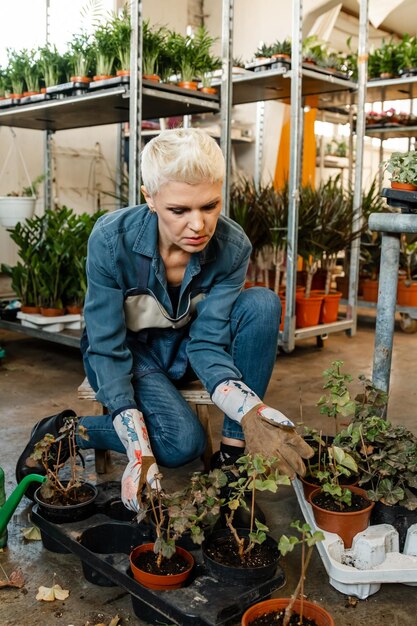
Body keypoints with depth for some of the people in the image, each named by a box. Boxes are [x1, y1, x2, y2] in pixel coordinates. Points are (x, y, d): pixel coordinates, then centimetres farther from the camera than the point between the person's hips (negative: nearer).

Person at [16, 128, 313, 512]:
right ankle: (63, 431, -5)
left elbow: (207, 343, -23)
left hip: (185, 345, 4)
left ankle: (234, 448, -17)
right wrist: (138, 448, -36)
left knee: (263, 303, -24)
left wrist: (251, 412, -42)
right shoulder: (112, 239, -29)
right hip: (127, 351, -3)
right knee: (183, 442, -28)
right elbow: (108, 349, -26)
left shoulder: (233, 247, -22)